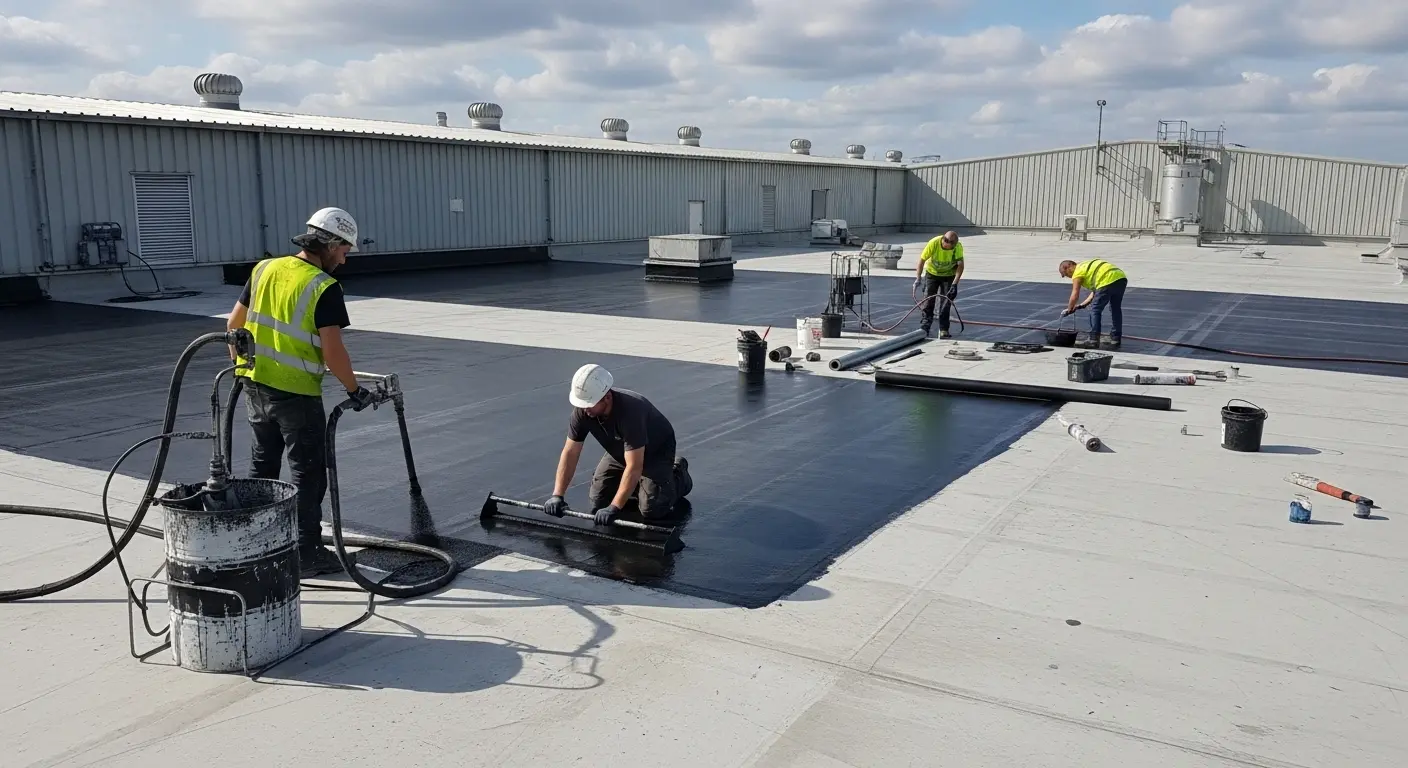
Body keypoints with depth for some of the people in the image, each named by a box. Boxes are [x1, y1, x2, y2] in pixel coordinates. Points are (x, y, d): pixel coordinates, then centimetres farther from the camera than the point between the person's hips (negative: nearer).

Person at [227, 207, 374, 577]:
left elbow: (234, 323, 13)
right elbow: (332, 351, -19)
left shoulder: (264, 269, 5)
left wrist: (239, 362, 26)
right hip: (296, 393, -7)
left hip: (255, 384, 7)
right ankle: (306, 553, 9)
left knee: (263, 463, 21)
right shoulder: (325, 288, -15)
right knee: (308, 471, 4)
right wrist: (355, 390, -6)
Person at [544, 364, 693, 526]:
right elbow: (570, 452, -17)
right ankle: (636, 483, 23)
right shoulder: (582, 410, -23)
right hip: (621, 452, 6)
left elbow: (633, 467, -42)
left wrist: (614, 508, -44)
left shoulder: (630, 410, -41)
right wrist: (557, 495, -25)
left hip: (656, 452, -6)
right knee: (598, 502, -2)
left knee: (651, 510, -17)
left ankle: (678, 476, 11)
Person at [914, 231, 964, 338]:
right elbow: (922, 260, -20)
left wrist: (954, 284, -33)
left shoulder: (958, 247, -26)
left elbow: (960, 266, -24)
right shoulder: (934, 243, -29)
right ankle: (924, 327, -3)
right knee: (928, 300, -5)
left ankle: (943, 329, 2)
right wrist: (918, 278, -25)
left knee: (946, 302, -3)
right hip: (932, 273, 0)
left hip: (949, 276, 0)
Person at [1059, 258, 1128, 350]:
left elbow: (1075, 295, 3)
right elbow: (1095, 292, 28)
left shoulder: (1078, 272, 6)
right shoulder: (1086, 266, 31)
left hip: (1108, 280, -9)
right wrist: (1082, 305, 29)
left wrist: (1068, 310, 15)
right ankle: (1115, 340, 26)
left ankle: (1093, 340, 5)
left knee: (1095, 310, 2)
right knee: (1116, 310, 19)